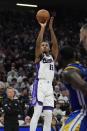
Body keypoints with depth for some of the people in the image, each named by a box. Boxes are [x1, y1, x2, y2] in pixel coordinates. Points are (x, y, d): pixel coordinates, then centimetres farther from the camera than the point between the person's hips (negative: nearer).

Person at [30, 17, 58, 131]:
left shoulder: (53, 57, 19)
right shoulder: (39, 56, 8)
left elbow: (55, 44, 5)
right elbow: (38, 43, -8)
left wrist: (51, 28, -3)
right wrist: (42, 28, -11)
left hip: (49, 87, 5)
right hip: (40, 84, -5)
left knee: (49, 115, 1)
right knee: (37, 112, -14)